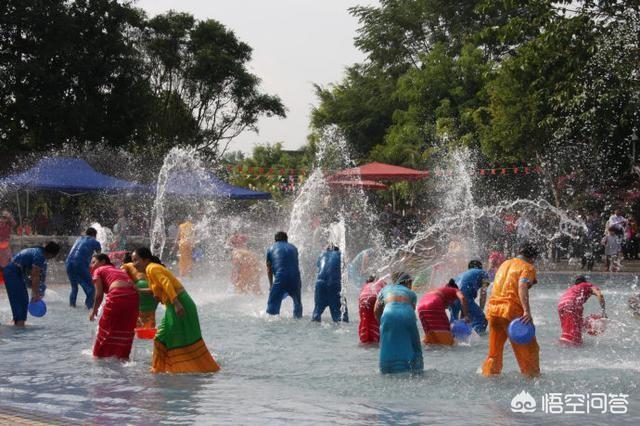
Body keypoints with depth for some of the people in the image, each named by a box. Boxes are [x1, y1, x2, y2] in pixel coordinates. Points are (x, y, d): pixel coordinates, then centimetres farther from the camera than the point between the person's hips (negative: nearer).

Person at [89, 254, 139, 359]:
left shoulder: (98, 270, 17)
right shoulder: (119, 270, 33)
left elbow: (99, 294, 6)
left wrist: (94, 310, 19)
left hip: (117, 295, -5)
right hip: (133, 295, 5)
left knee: (107, 328, 12)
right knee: (125, 331, 20)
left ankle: (100, 356, 22)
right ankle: (123, 356, 25)